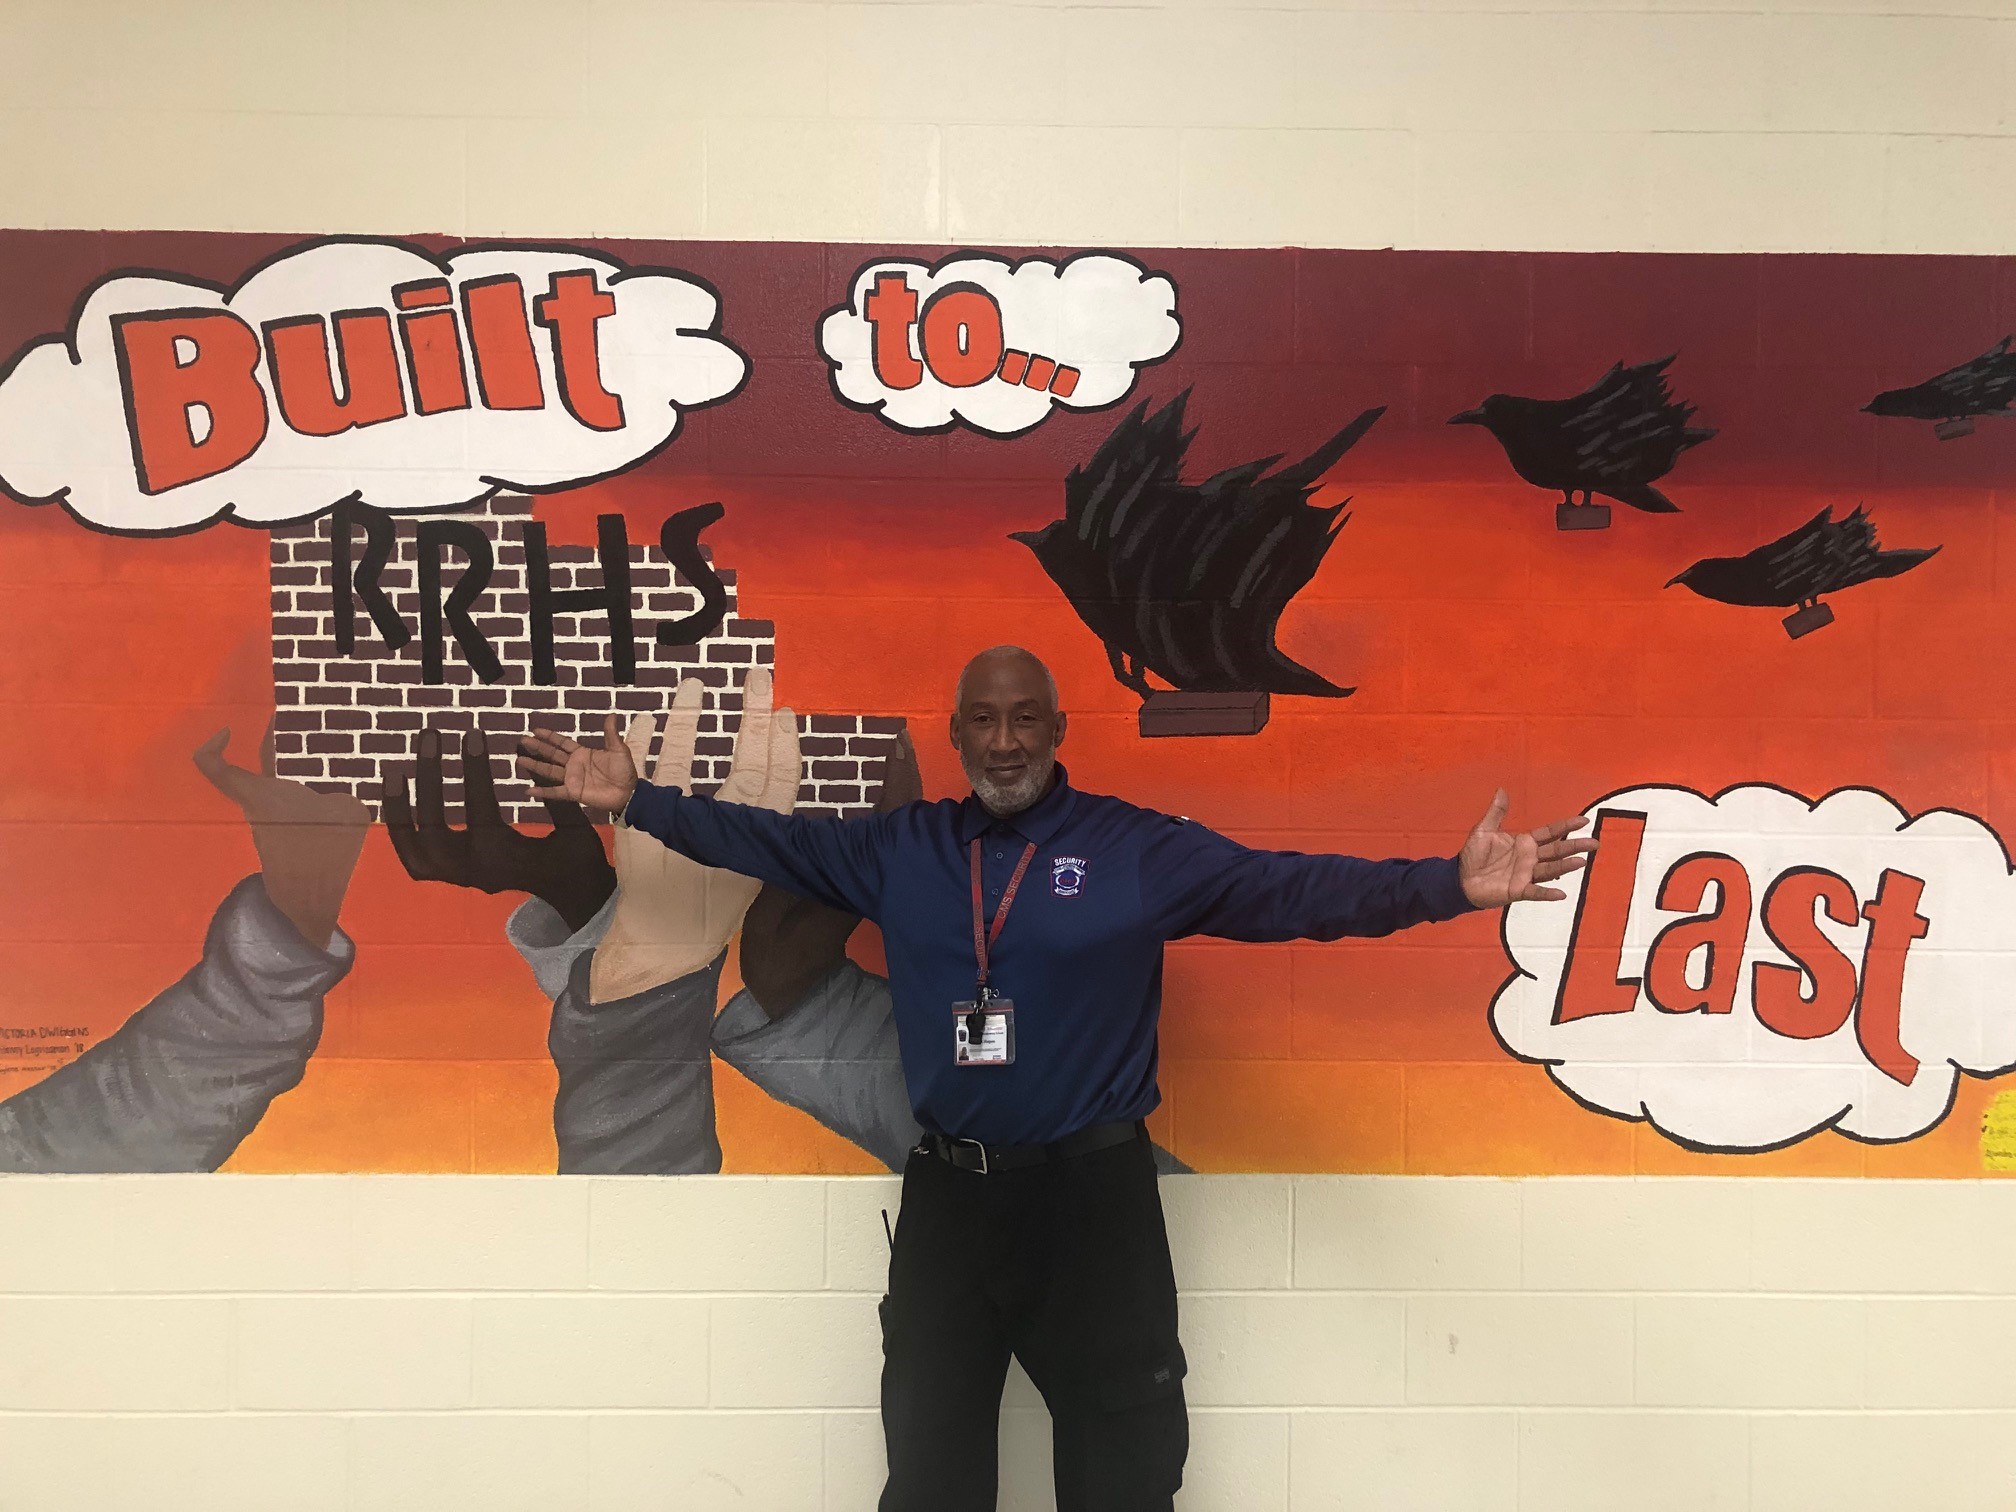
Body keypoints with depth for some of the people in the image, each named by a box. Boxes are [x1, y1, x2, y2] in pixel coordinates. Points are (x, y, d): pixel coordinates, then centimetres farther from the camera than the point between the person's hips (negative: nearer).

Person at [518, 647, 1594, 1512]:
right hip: (945, 1196, 3)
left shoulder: (1138, 849, -7)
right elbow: (766, 840, 8)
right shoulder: (899, 849, 3)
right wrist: (636, 800, 3)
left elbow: (1290, 888, -14)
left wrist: (1450, 885, -23)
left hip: (1092, 1196, -2)